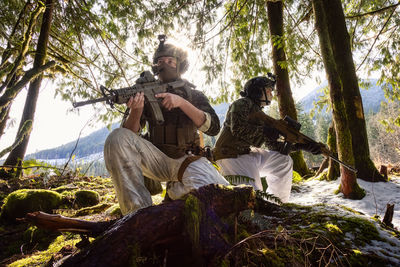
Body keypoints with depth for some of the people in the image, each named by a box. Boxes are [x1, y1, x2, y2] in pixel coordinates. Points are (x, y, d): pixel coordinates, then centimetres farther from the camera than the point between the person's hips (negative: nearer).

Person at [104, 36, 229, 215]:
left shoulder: (194, 95, 7)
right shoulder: (146, 93, 7)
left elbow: (213, 128, -12)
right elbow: (129, 133, -4)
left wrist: (182, 102, -23)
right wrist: (136, 111, -26)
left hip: (185, 160, -1)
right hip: (155, 159, 2)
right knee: (117, 138, -25)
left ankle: (176, 188, 1)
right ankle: (138, 212, -23)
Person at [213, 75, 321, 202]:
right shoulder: (242, 104, -8)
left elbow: (273, 145, 10)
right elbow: (237, 128, -26)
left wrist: (300, 146, 1)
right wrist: (264, 131, -19)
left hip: (247, 154, 9)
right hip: (230, 157, -9)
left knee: (284, 161, 8)